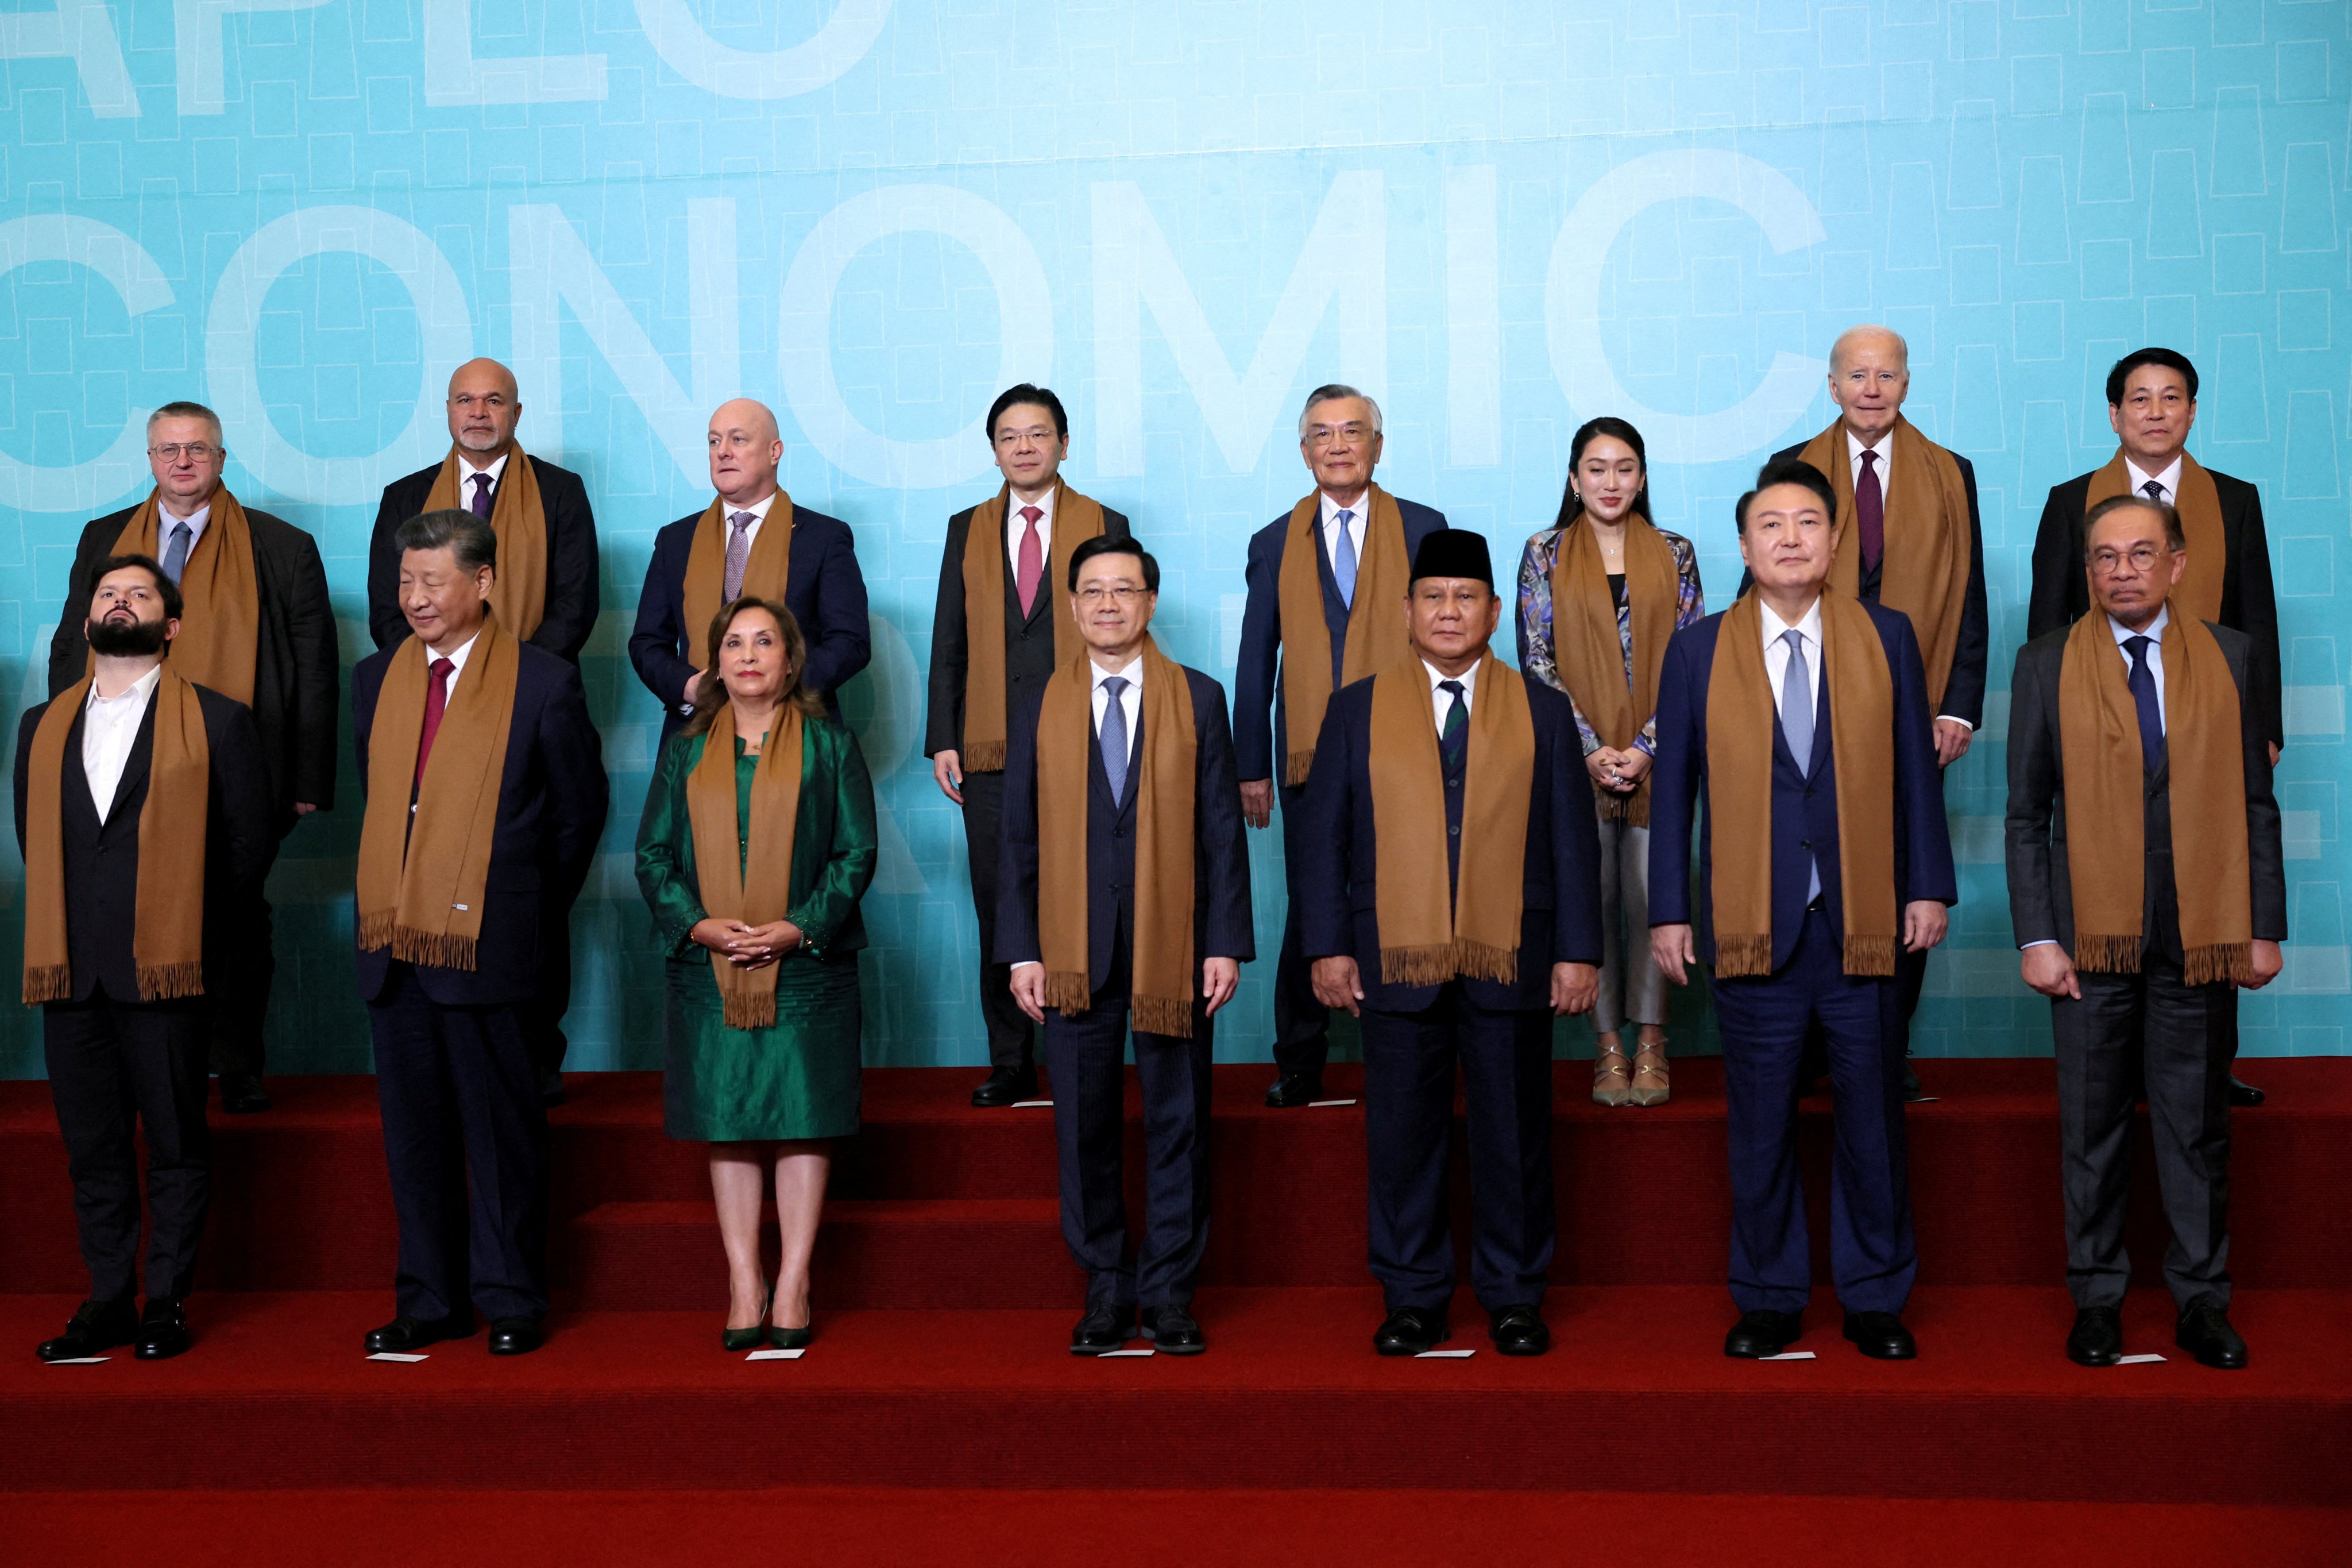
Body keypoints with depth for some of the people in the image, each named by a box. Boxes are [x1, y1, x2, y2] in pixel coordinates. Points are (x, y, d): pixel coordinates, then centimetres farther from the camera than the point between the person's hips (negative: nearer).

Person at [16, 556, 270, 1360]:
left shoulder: (217, 722, 2)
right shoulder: (43, 727, 14)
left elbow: (247, 844, 3)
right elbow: (32, 841, 20)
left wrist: (189, 935, 3)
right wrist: (63, 933, 12)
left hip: (167, 970, -4)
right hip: (70, 971, 4)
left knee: (176, 1144, 2)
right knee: (91, 1144, 8)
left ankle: (168, 1301, 12)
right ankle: (109, 1300, 17)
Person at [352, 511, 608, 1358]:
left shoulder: (542, 683, -4)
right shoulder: (376, 680, 11)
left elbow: (580, 808, 4)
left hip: (485, 940, -5)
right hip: (394, 939, 5)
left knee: (502, 1130, 2)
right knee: (413, 1130, 10)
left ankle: (510, 1300, 13)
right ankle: (430, 1299, 20)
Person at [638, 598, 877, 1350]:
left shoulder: (831, 746, 5)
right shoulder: (686, 752, 11)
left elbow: (855, 853, 0)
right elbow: (653, 854, 8)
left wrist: (800, 927, -13)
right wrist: (696, 924, -9)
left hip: (805, 969, -2)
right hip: (709, 970, 2)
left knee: (803, 1123, 0)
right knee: (728, 1126, 4)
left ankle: (793, 1287, 8)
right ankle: (745, 1286, 11)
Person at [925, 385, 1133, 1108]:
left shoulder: (1105, 526, 7)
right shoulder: (967, 530, 13)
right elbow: (948, 644, 12)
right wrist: (942, 739, 3)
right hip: (991, 753, 2)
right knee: (999, 912, 4)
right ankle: (1011, 1064, 13)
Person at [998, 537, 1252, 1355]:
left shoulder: (1198, 699, 5)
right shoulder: (1041, 707, 7)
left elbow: (1222, 829, 2)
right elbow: (1020, 837, 6)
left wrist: (1226, 943, -4)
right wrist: (1022, 950, -1)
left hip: (1173, 945, -1)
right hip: (1075, 949, 1)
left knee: (1177, 1121, 4)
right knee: (1085, 1127, 6)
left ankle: (1169, 1293, 15)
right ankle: (1106, 1290, 19)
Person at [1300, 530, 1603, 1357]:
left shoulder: (1542, 711, 10)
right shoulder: (1356, 710, 9)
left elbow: (1573, 838, 8)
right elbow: (1322, 833, 7)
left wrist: (1578, 950, 1)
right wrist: (1328, 947, -1)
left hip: (1511, 959, 0)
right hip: (1395, 959, 0)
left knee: (1514, 1135, 5)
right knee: (1403, 1135, 4)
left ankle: (1515, 1296, 17)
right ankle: (1414, 1298, 16)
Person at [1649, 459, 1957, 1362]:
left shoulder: (1886, 637, 6)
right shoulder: (1698, 650, 4)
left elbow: (1914, 769, 7)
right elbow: (1673, 786, 5)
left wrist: (1928, 887, 2)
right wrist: (1669, 911, 1)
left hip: (1865, 921, 0)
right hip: (1753, 927, 0)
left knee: (1874, 1119, 7)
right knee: (1760, 1125, 7)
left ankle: (1875, 1300, 21)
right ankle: (1768, 1301, 20)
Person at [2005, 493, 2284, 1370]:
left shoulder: (2229, 657, 6)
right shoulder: (2048, 664, 3)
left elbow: (2255, 801, 6)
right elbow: (2027, 815, 2)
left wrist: (2265, 928, 2)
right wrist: (2035, 937, -4)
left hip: (2201, 935, 1)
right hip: (2093, 935, -1)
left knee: (2198, 1126, 7)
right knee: (2092, 1127, 7)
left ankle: (2202, 1303, 19)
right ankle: (2097, 1299, 19)